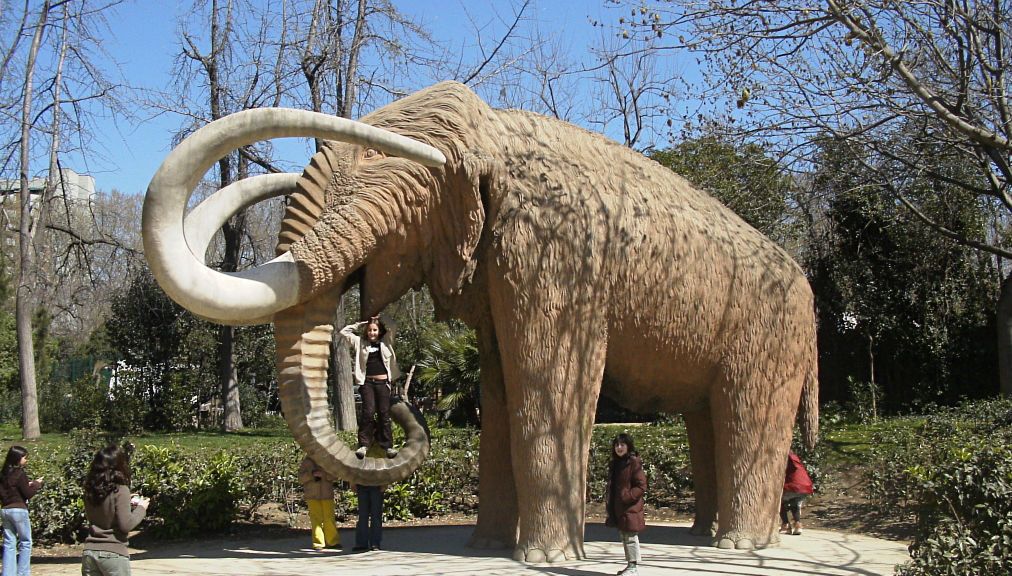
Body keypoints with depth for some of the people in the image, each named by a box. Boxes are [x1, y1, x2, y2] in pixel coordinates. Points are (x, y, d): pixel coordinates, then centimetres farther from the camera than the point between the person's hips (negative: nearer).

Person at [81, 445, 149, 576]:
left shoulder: (90, 490, 6)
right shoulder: (120, 490, -13)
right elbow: (126, 525, -16)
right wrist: (141, 509, 1)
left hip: (89, 551, 5)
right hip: (113, 552, -5)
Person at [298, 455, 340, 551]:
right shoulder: (306, 461, 6)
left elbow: (333, 475, -2)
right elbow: (301, 478, 2)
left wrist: (323, 475, -21)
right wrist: (311, 474, -16)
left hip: (327, 494, 1)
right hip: (312, 496, -1)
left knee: (329, 517, 0)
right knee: (316, 518, -4)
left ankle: (332, 542, 10)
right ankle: (318, 543, -1)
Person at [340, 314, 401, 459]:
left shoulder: (385, 342, 14)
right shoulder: (361, 343, 14)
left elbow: (393, 326, 5)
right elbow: (344, 332, 13)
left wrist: (379, 319, 11)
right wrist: (360, 324, 14)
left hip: (382, 382, 0)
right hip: (367, 382, 0)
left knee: (384, 414, -1)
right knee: (368, 412, -12)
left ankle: (388, 446, 3)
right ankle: (364, 445, -10)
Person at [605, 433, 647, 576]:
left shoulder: (634, 463, -11)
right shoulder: (615, 464, 14)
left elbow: (641, 486, -14)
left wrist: (626, 497, -20)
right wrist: (608, 500, 11)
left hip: (630, 508, -8)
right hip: (617, 508, 8)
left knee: (631, 538, -5)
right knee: (624, 537, 13)